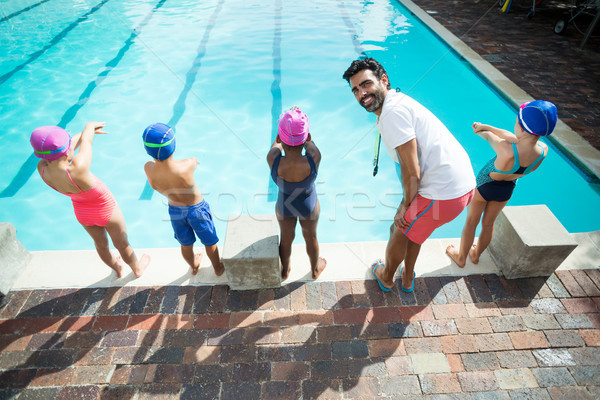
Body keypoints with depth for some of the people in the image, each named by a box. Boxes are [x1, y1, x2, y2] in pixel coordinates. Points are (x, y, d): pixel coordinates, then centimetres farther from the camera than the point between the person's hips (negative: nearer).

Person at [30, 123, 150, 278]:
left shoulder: (42, 168, -27)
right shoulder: (78, 169, -43)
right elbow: (86, 138, -27)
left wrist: (88, 131, -5)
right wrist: (91, 126, -7)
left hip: (82, 212, 6)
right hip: (106, 212, -5)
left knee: (100, 244, 31)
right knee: (122, 244, 22)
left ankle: (117, 268, 58)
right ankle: (137, 268, 49)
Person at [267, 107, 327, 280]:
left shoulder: (273, 161, -37)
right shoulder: (314, 159, -39)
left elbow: (276, 143, -12)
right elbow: (309, 142, -14)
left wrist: (287, 122, -6)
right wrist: (300, 122, -6)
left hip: (284, 207, 1)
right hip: (309, 207, 0)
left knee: (286, 239, 29)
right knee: (311, 238, 28)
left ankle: (285, 270, 58)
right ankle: (315, 269, 58)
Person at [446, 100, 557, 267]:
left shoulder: (506, 150, -42)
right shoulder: (543, 150, -23)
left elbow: (489, 136, -19)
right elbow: (510, 136, -8)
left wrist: (483, 131, 2)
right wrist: (486, 126, -3)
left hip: (484, 186, -5)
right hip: (506, 191, 5)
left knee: (471, 222, 18)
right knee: (488, 224, 26)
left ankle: (461, 257, 38)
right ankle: (476, 254, 48)